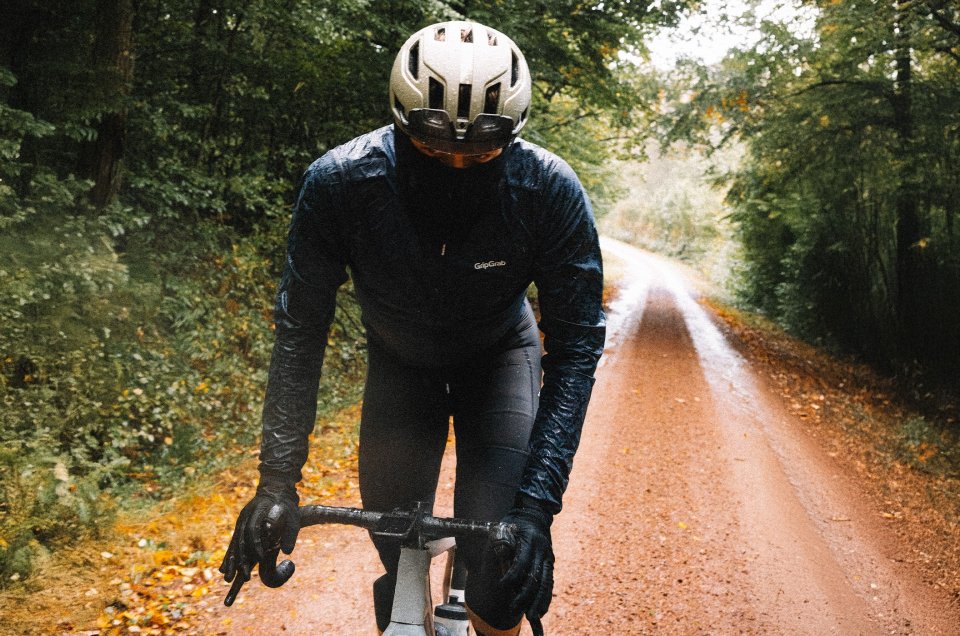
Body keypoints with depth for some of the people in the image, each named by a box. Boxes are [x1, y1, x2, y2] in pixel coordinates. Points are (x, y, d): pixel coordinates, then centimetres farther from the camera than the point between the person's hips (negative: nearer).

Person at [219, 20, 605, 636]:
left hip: (498, 358, -1)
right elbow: (300, 331, -22)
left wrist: (538, 504, -34)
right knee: (397, 559, -4)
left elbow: (575, 348, -27)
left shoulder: (552, 192, -32)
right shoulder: (338, 183, -31)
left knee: (499, 559, -16)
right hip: (400, 361, 1)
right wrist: (277, 479, -27)